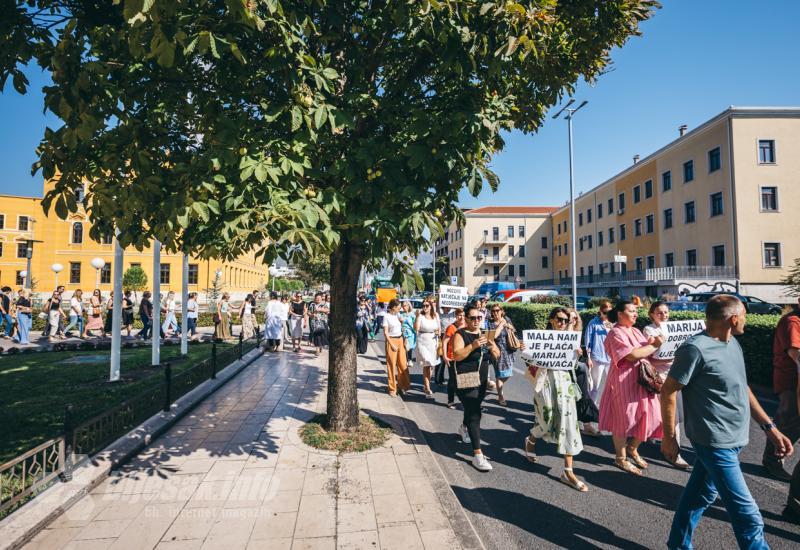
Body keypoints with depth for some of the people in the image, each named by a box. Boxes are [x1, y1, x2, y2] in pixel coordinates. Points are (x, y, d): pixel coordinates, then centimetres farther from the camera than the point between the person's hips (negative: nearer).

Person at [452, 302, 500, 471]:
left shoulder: (483, 334, 8)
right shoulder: (460, 334, -9)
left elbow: (497, 355, 4)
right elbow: (456, 356, -22)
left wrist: (493, 347, -18)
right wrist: (473, 346, -33)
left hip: (482, 381, 7)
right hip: (466, 381, -7)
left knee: (472, 409, 23)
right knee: (474, 414, -13)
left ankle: (463, 427, 54)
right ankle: (477, 454, -11)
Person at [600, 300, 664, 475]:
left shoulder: (636, 331, 14)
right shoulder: (616, 333, -13)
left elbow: (646, 354, 13)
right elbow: (633, 355, -23)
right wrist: (654, 346, -13)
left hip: (642, 380, 8)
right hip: (624, 382, -8)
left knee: (647, 416, 10)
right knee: (623, 419, 3)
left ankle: (632, 449, 33)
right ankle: (620, 458, 20)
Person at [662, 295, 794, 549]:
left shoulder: (733, 344, 8)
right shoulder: (695, 349, -20)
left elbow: (742, 389, 17)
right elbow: (668, 392, -15)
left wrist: (770, 427, 12)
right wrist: (669, 437, -11)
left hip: (732, 440, 8)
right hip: (716, 442, -8)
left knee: (700, 495, 20)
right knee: (748, 517, -3)